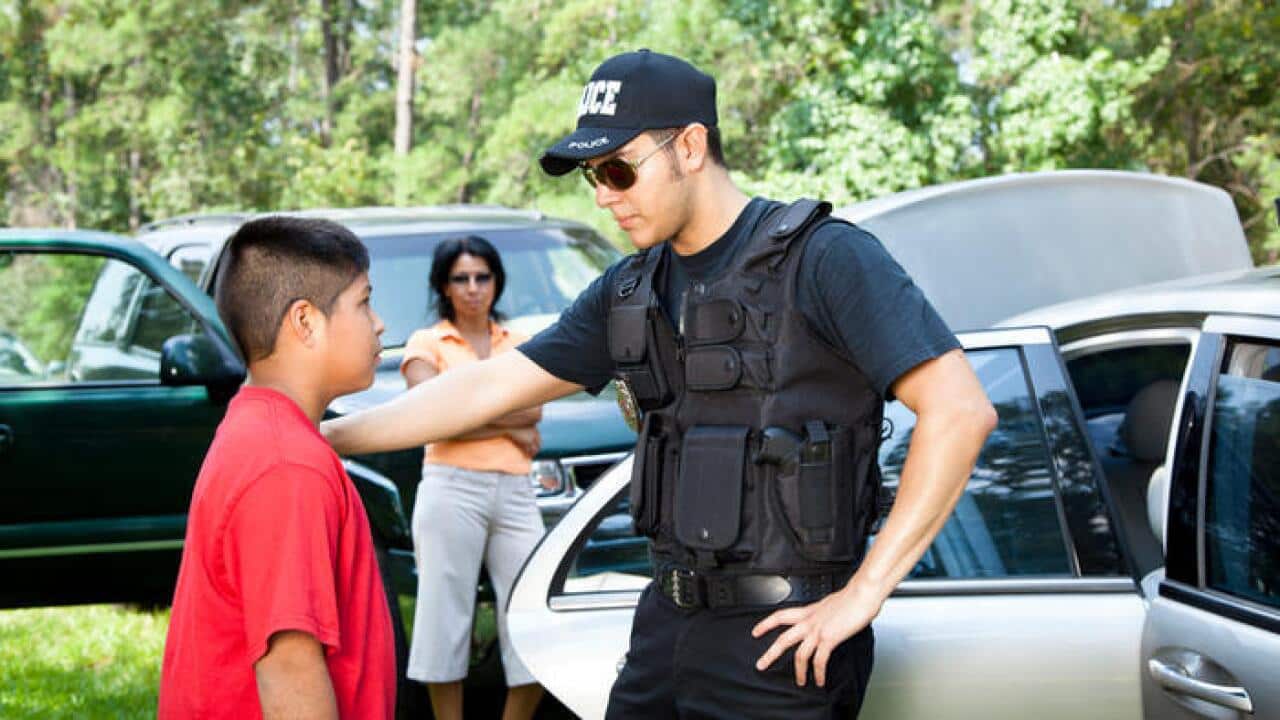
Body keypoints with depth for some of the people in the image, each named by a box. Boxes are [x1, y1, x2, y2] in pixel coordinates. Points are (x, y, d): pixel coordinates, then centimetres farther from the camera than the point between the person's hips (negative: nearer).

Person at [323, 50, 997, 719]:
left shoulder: (824, 259, -11)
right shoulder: (631, 291, 11)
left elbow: (961, 411, -19)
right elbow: (490, 387, 15)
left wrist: (863, 592, -19)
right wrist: (328, 436, 7)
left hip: (783, 640, -7)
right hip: (667, 621, 7)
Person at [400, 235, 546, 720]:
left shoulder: (520, 345, 19)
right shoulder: (426, 345, 8)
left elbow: (533, 411, 2)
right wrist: (508, 426, -4)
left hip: (515, 492, 3)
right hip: (452, 487, -3)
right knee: (445, 613, -3)